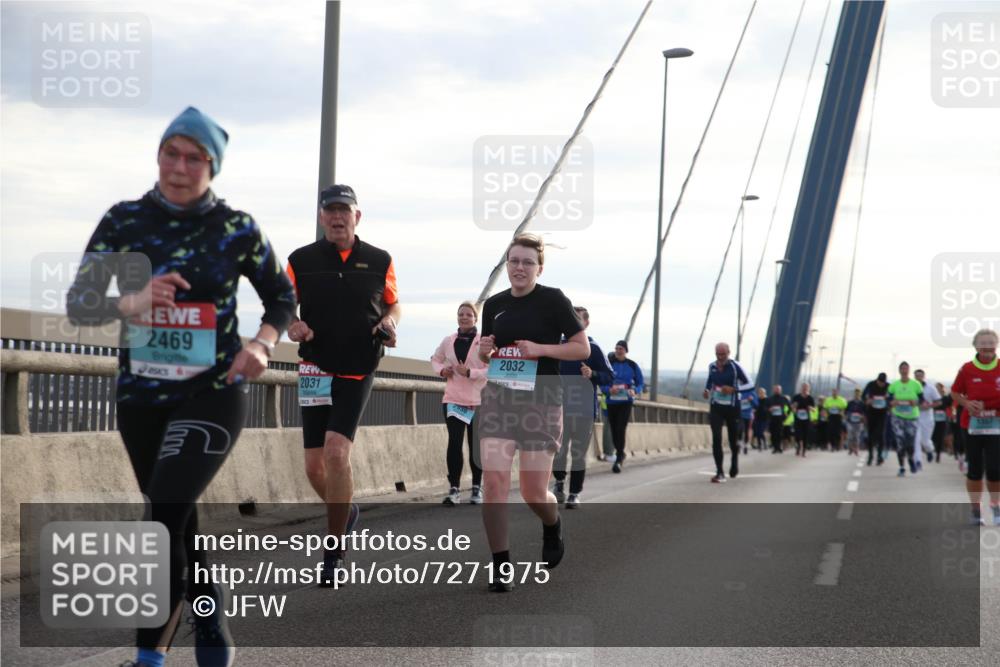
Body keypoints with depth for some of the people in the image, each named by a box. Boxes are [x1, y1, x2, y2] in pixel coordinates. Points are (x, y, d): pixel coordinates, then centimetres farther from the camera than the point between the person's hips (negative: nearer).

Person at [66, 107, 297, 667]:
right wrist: (132, 302, -27)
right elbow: (79, 304, -7)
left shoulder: (237, 228, -5)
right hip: (141, 395, 4)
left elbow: (282, 297, 8)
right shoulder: (123, 220, -1)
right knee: (177, 520, 14)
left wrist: (262, 344, -12)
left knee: (166, 514, -19)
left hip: (213, 393, -3)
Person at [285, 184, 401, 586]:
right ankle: (345, 512, 35)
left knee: (336, 452, -18)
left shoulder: (379, 261, 5)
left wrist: (389, 322, -5)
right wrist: (291, 324, -11)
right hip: (316, 369, 2)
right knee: (314, 466, 2)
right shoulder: (300, 260, 4)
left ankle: (334, 555, -8)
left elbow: (393, 303, 17)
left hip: (358, 371, -2)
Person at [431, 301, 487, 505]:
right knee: (454, 443, -7)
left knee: (475, 446, 7)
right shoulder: (448, 341, 6)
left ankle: (477, 488, 20)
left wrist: (469, 372, -21)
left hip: (478, 401, -2)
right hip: (453, 400, 2)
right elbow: (435, 359, 22)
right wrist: (441, 370, 1)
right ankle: (453, 489, -5)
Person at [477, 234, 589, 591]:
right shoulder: (494, 304, 10)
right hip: (497, 400, 4)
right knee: (494, 480, -12)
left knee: (534, 493, 0)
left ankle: (553, 527, 36)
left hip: (541, 403, -3)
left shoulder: (553, 300, -5)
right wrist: (484, 351, -2)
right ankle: (501, 567, -4)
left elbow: (582, 348, -5)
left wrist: (539, 349, -16)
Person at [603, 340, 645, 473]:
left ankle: (618, 460, -9)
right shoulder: (609, 364, 1)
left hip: (626, 402, -2)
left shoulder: (632, 366, 1)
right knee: (614, 431, 9)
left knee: (620, 429, -13)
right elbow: (602, 383, 1)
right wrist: (609, 390, -19)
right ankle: (620, 454, 33)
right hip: (611, 401, 2)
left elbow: (641, 383, 6)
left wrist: (635, 391, -14)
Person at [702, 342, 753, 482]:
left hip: (732, 408, -2)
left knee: (733, 440, 9)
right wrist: (707, 390, 2)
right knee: (716, 438, -13)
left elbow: (750, 384, -8)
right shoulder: (712, 366, 2)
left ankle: (735, 460, 45)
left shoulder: (735, 366, -10)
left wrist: (733, 389, -22)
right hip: (716, 407, 2)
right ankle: (719, 473, -9)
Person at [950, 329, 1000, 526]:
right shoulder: (967, 369, -2)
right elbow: (955, 393, 8)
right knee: (974, 470, 6)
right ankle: (976, 511, 19)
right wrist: (967, 404, -11)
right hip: (972, 425, 0)